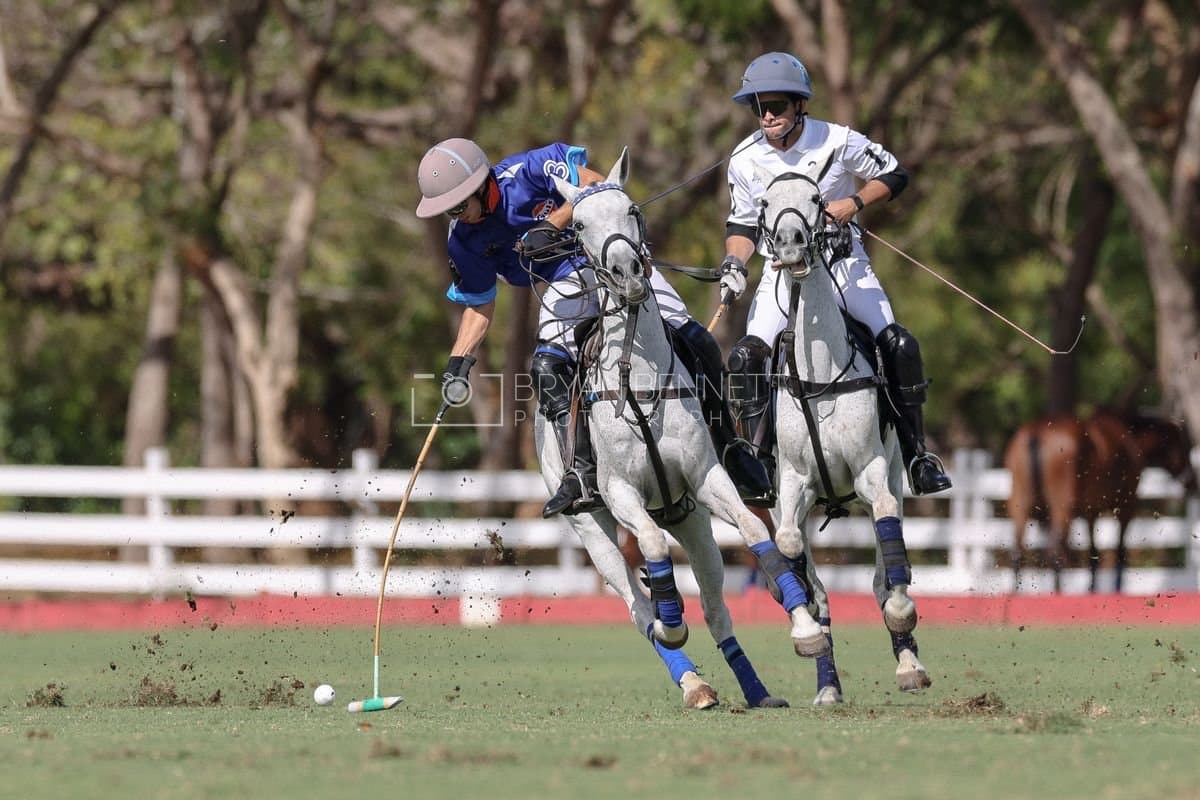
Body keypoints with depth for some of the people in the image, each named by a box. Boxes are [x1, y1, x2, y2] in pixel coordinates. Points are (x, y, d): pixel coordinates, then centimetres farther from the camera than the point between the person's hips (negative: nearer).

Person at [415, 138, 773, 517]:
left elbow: (594, 185, -23)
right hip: (567, 285, 3)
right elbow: (479, 304, 4)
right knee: (547, 369, -24)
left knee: (694, 343, -14)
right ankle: (583, 476, -26)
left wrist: (551, 225, -34)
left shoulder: (526, 171, -21)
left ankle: (732, 450, -1)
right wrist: (459, 361, -7)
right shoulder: (464, 240, -6)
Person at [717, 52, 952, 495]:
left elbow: (893, 175, 1)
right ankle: (759, 456, -9)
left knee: (898, 344, -18)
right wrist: (734, 264, -10)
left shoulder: (837, 142, -11)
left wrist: (854, 202, -15)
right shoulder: (745, 159, -4)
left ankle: (916, 453, -5)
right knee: (746, 355, -21)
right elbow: (742, 224, 9)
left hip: (843, 262, -1)